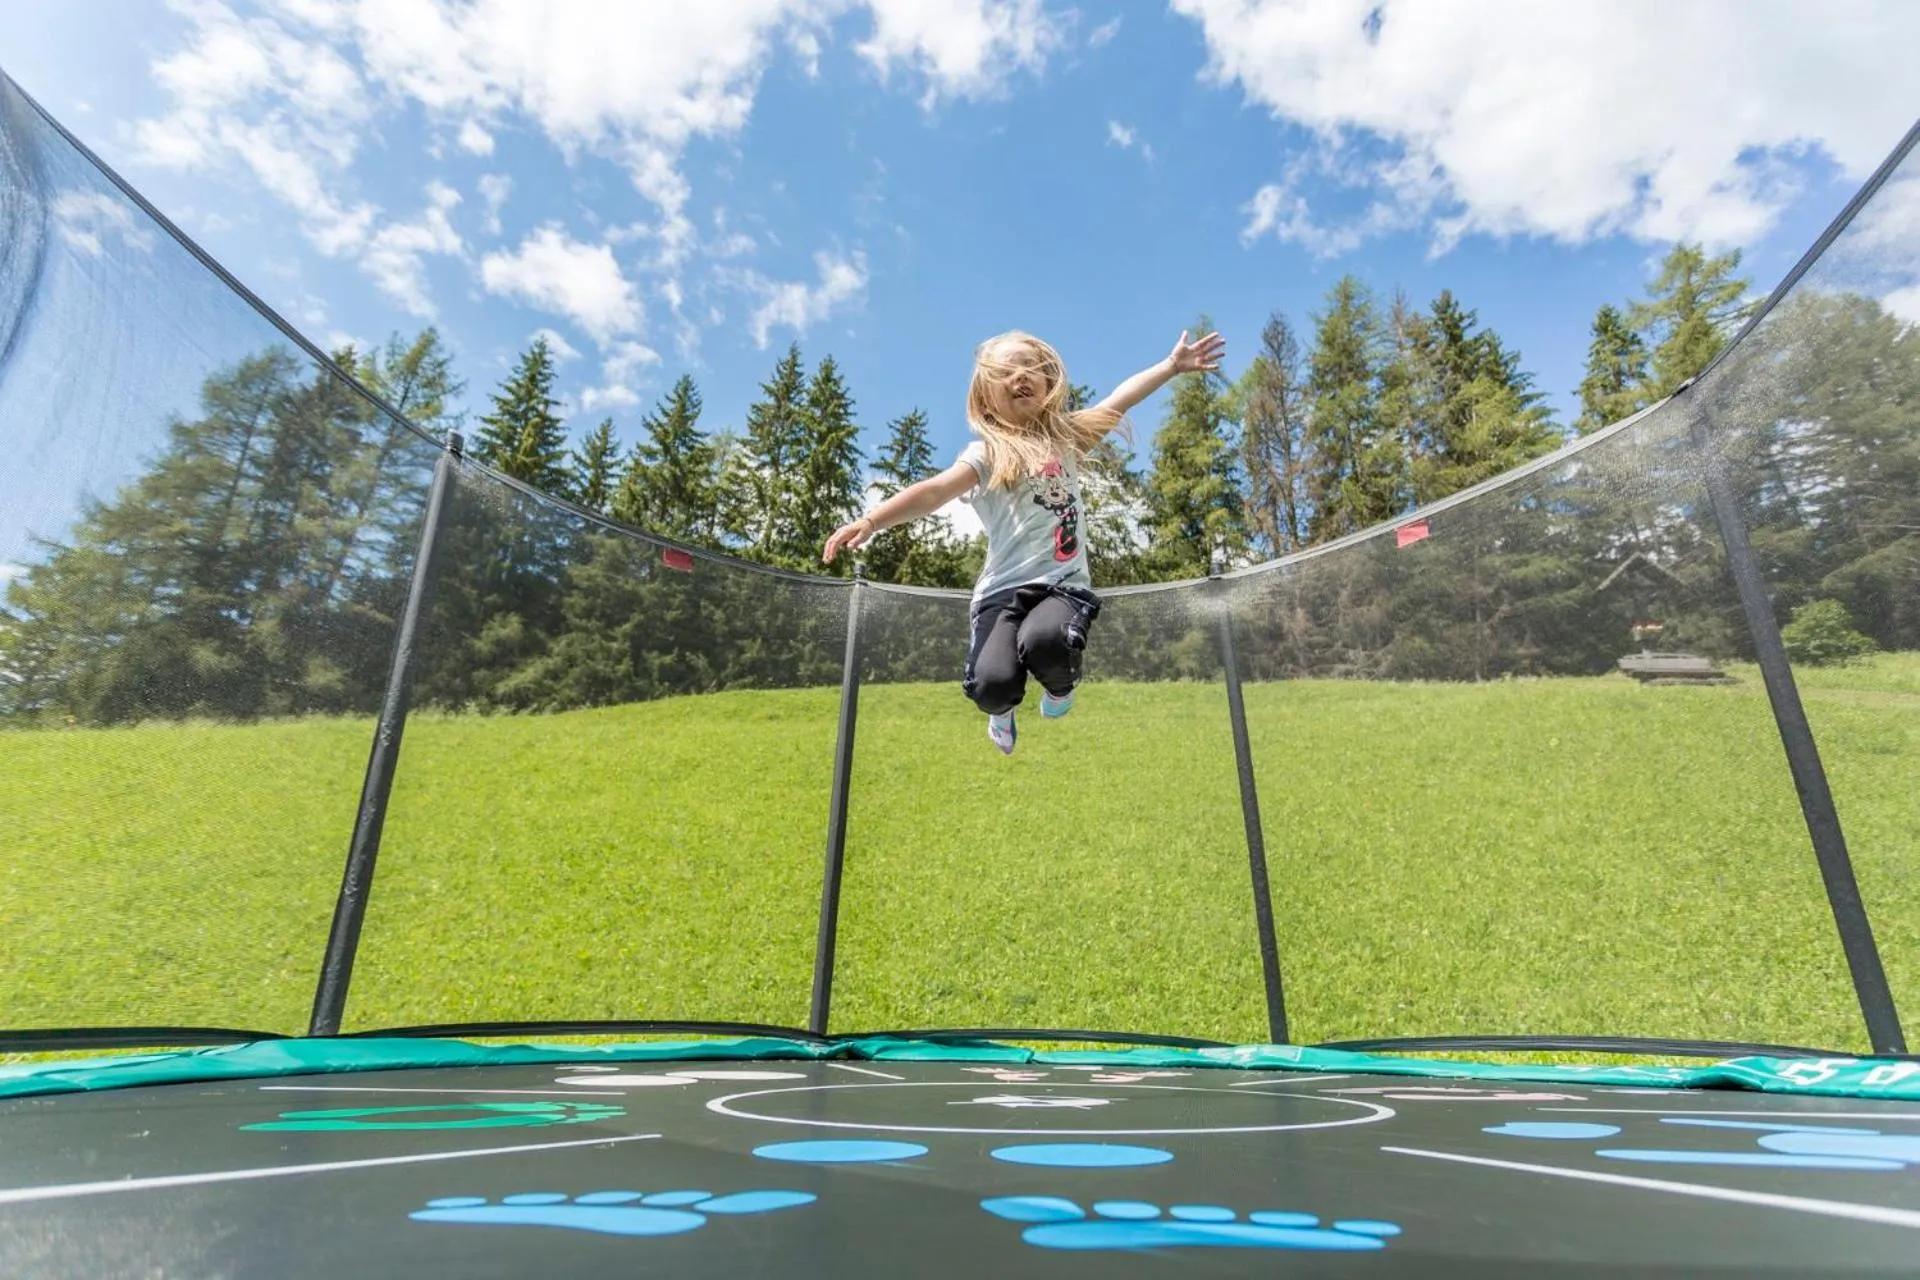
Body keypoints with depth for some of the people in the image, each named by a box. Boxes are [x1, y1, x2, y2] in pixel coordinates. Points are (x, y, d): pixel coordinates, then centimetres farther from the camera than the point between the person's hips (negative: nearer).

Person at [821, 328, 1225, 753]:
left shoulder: (1064, 436, 16)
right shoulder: (987, 452, 1)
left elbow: (1119, 400, 25)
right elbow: (934, 491, -13)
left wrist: (1173, 364, 27)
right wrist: (871, 521, -29)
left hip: (1065, 584, 2)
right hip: (1004, 589, -2)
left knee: (1042, 641, -34)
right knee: (992, 683, -26)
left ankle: (1060, 686, 7)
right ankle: (1003, 709, 17)